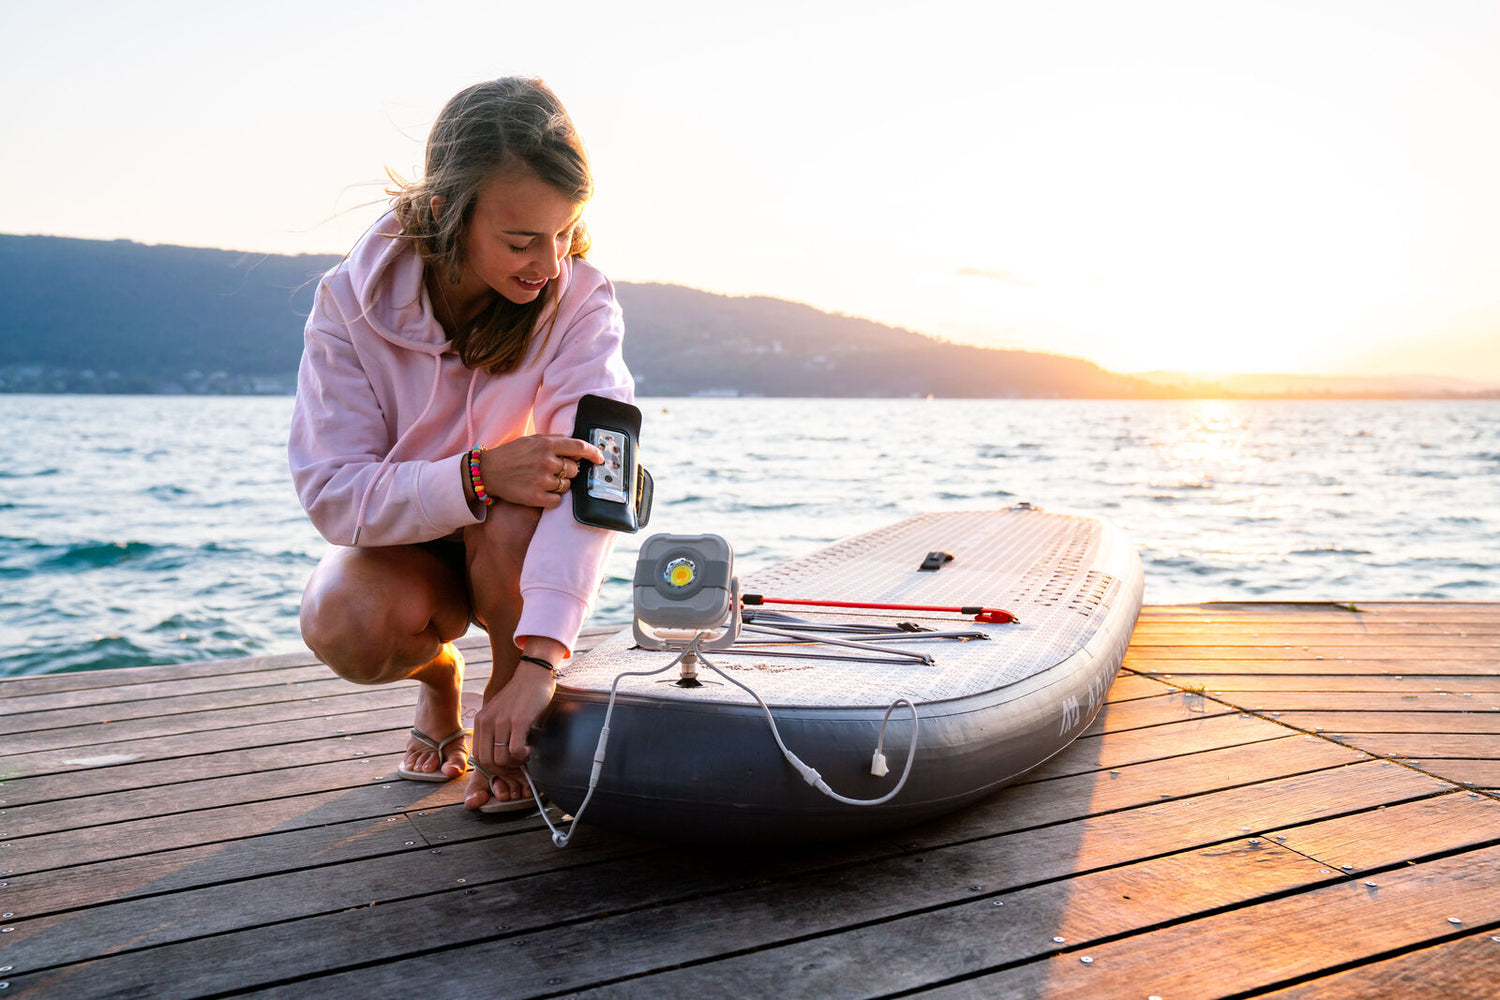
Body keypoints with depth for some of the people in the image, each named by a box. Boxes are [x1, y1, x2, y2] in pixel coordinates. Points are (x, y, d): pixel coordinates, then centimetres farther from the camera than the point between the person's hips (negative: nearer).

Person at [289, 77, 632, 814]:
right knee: (344, 622, -32)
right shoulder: (353, 301, -19)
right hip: (406, 550, 0)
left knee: (515, 513, -35)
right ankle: (437, 677, 5)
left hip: (520, 554, 0)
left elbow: (591, 469, -35)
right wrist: (478, 476, -40)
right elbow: (330, 494, -22)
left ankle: (506, 707, -7)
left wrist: (537, 658, -47)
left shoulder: (581, 297, -22)